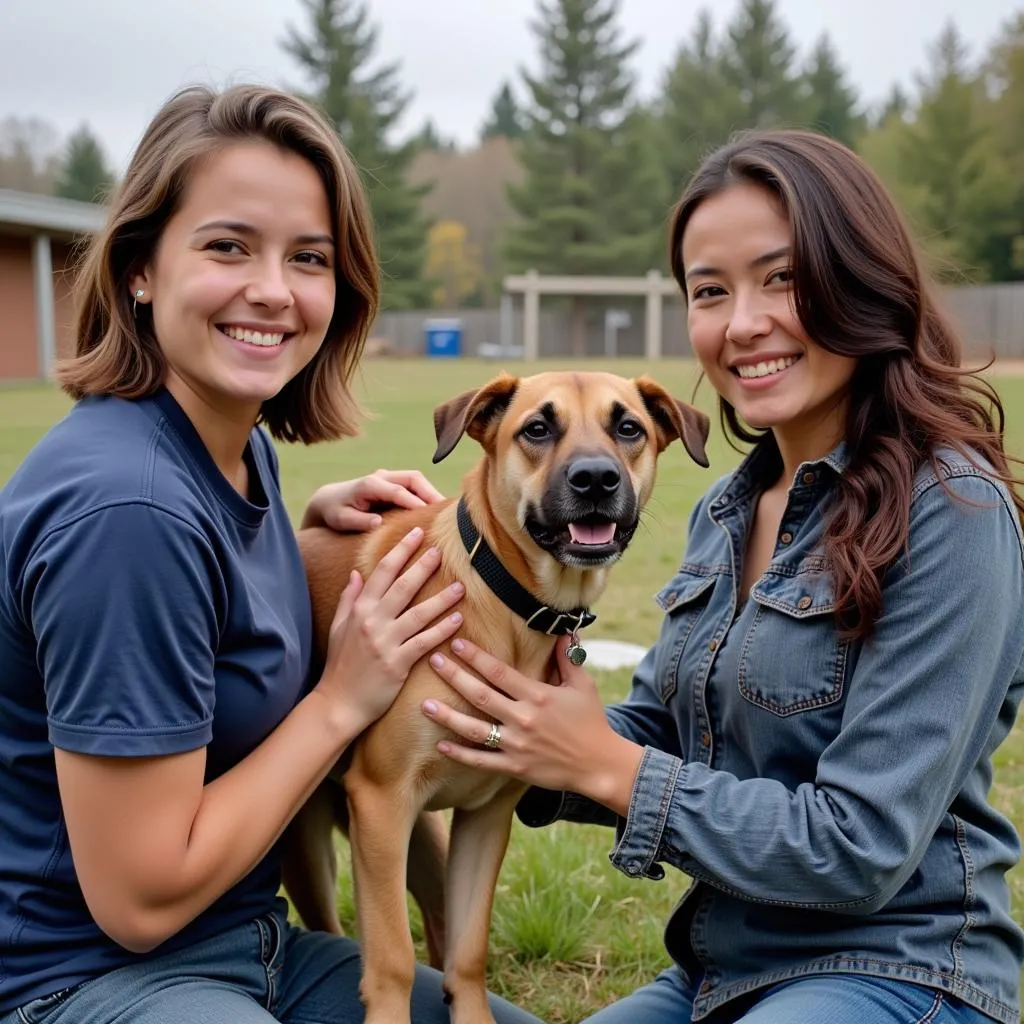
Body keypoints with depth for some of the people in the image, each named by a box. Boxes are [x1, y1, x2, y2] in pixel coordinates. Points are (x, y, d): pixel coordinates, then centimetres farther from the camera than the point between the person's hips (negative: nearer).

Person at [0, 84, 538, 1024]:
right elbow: (140, 895, -23)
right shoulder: (125, 505, -27)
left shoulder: (243, 446, -1)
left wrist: (309, 522, 1)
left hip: (248, 943, 9)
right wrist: (343, 699, -16)